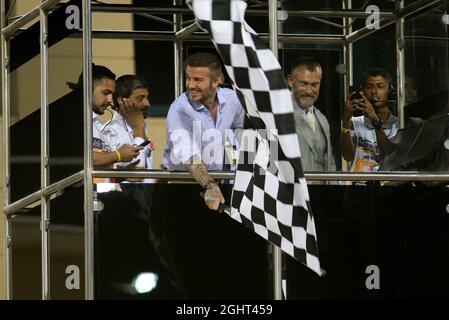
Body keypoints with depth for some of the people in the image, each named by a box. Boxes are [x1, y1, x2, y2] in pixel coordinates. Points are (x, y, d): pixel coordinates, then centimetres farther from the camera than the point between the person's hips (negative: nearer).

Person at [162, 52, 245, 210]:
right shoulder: (179, 110, -19)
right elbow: (188, 155, -33)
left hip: (218, 177, 3)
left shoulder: (231, 98, -2)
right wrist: (210, 186, -48)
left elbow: (242, 130, 21)